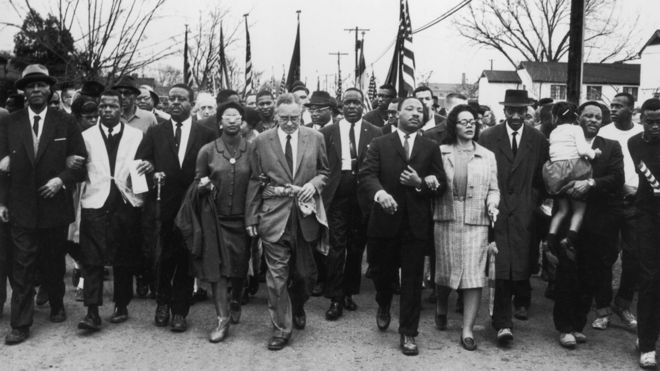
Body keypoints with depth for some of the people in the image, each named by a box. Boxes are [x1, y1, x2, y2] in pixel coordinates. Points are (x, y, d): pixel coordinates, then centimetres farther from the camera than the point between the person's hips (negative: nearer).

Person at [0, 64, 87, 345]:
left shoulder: (65, 122, 1)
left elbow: (80, 159, 1)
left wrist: (62, 179, -15)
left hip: (55, 206, 0)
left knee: (54, 263, 15)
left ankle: (57, 305, 36)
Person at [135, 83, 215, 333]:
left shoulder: (206, 135, 3)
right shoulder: (155, 133, 8)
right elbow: (139, 162, 3)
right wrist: (148, 167, -19)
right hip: (163, 206, 1)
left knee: (186, 260, 6)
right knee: (163, 258, 5)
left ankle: (180, 312, 18)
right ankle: (163, 303, 28)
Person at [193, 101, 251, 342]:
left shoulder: (251, 151, 1)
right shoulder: (207, 151, 1)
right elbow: (197, 181, 9)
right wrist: (204, 185, -14)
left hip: (242, 218, 1)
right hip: (216, 218, -1)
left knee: (240, 267, 11)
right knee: (217, 267, -5)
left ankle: (235, 302, 39)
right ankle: (222, 319, 4)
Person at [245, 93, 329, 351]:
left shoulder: (315, 138, 3)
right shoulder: (262, 141, 1)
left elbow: (324, 171, 13)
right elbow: (255, 181, 3)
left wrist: (314, 183, -10)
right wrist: (251, 217, 1)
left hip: (306, 214, 2)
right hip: (274, 214, -1)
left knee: (305, 272, 12)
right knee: (277, 274, 0)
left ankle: (297, 308, 42)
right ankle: (281, 328, 12)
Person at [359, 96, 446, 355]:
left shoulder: (431, 148, 8)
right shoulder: (379, 144, 3)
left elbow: (441, 184, 4)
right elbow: (366, 175, -10)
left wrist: (420, 183, -16)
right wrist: (379, 192, -30)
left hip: (416, 224, 0)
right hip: (385, 220, 0)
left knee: (413, 280, 2)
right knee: (383, 272, 16)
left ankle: (408, 334, 13)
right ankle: (383, 308, 46)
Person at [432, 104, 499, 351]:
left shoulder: (487, 156, 9)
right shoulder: (440, 153, 5)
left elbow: (493, 189, 9)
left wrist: (492, 204, -8)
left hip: (476, 222, 1)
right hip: (445, 220, 0)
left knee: (474, 276, -4)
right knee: (444, 271, 10)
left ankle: (468, 330, 2)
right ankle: (441, 308, 39)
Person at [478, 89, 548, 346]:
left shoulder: (538, 140, 7)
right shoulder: (488, 137, 4)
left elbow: (541, 179, 11)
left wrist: (534, 204, 3)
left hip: (523, 212, 1)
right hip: (496, 210, -1)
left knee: (519, 267, -1)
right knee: (500, 266, -9)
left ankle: (501, 316, 20)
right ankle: (503, 323, -4)